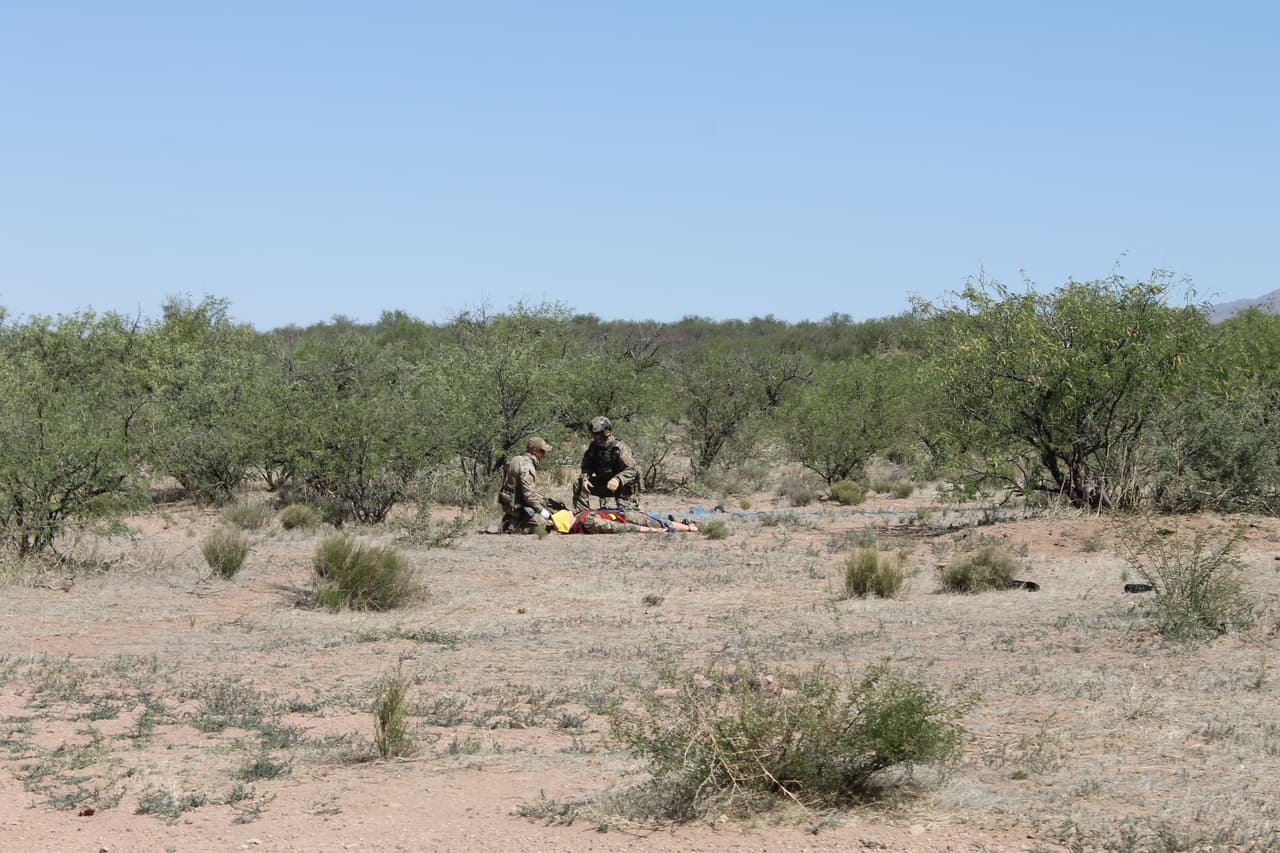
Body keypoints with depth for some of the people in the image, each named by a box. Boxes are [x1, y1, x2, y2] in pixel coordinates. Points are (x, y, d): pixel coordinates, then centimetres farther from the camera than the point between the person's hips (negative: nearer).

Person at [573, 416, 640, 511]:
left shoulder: (619, 447, -23)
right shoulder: (593, 446, -4)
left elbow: (632, 470, -28)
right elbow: (587, 466, 5)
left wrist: (618, 480, -44)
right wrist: (585, 478, -17)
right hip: (603, 482, 6)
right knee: (579, 485, -8)